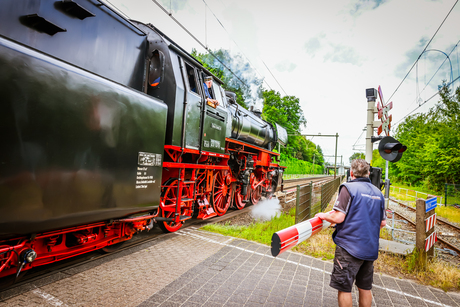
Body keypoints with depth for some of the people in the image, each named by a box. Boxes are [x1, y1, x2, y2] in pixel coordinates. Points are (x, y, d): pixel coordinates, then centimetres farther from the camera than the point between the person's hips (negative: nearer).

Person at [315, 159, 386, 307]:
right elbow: (383, 223, 13)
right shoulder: (378, 192, 9)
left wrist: (323, 216, -1)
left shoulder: (348, 188, -12)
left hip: (349, 247, -7)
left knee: (344, 288, 5)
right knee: (365, 288, 19)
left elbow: (338, 217, -18)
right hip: (371, 248, 7)